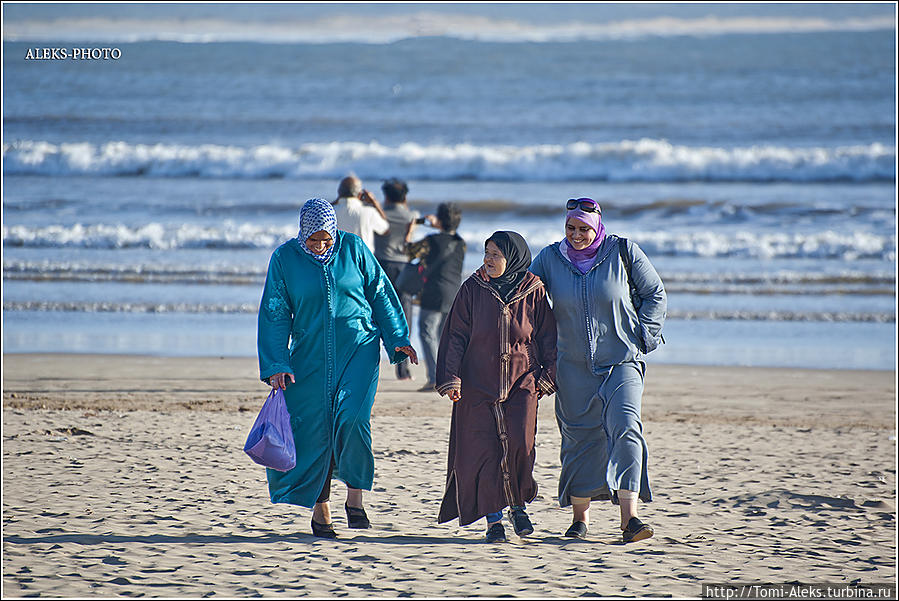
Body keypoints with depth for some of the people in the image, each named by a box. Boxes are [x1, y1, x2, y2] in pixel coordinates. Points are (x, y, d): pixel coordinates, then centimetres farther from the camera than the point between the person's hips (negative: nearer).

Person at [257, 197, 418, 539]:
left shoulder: (353, 248, -1)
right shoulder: (285, 258, -2)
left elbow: (380, 294, 6)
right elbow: (275, 315, 0)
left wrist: (398, 339, 2)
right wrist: (276, 366, -7)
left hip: (358, 349, -1)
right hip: (310, 355, 1)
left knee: (351, 417, -21)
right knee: (314, 431, 1)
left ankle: (355, 498, -6)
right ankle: (320, 511, 16)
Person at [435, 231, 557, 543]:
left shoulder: (534, 290, 2)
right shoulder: (473, 289, 3)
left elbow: (548, 338, 9)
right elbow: (455, 336, 3)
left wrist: (547, 377, 1)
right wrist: (450, 378, -5)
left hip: (522, 381, -1)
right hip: (478, 385, 1)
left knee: (520, 443, -15)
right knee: (484, 448, -5)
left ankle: (518, 505, 9)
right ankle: (493, 518, 5)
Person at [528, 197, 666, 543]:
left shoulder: (622, 252, -3)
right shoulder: (550, 258, 1)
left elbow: (655, 294, 7)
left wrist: (642, 338, 0)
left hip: (621, 361, -2)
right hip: (574, 367, 2)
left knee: (625, 429, -18)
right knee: (579, 439, 4)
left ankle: (629, 519, -24)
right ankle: (580, 517, 19)